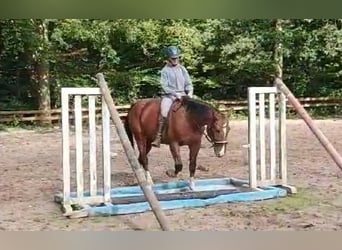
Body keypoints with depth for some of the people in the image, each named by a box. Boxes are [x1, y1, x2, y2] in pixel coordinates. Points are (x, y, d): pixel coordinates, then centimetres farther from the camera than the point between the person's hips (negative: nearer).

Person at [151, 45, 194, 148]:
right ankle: (158, 137, -23)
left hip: (182, 94, 4)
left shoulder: (182, 69, 13)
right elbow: (164, 86, -7)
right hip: (168, 95, -4)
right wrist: (175, 93, -18)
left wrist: (190, 92, -6)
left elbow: (188, 83, 13)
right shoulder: (165, 70, 1)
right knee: (164, 113, -28)